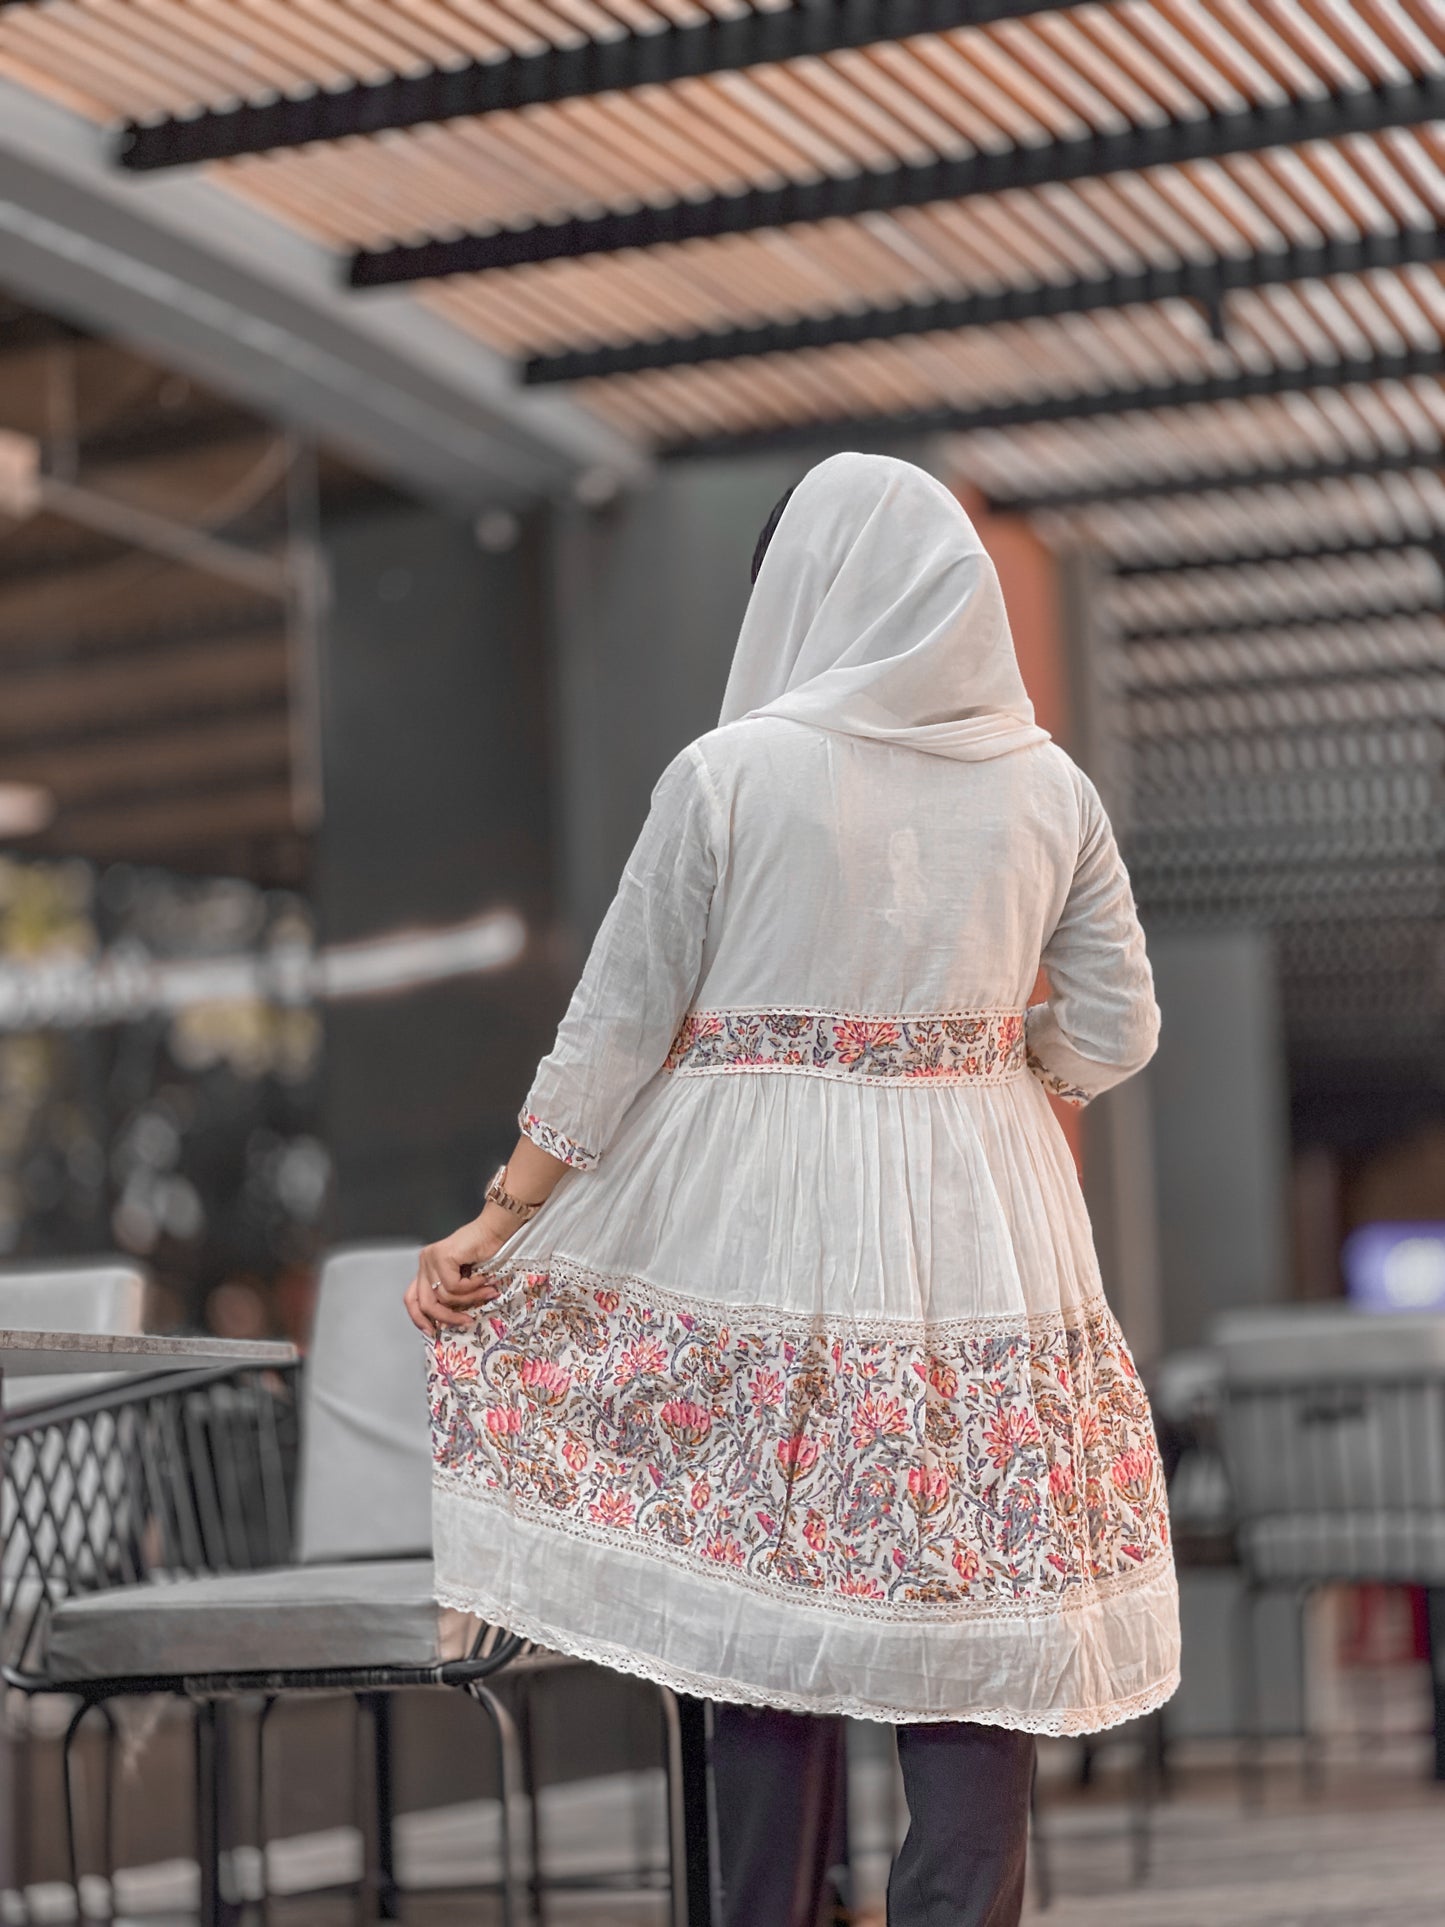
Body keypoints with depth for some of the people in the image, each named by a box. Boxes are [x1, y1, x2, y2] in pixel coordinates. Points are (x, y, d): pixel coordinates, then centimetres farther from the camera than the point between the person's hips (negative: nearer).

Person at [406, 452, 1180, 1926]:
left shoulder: (730, 772, -7)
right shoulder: (1050, 790, 2)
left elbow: (615, 1031, -5)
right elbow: (1112, 1034, 6)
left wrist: (495, 1223, 3)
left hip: (759, 1234, -2)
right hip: (980, 1241, 2)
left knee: (761, 1609, 7)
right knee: (969, 1625, 4)